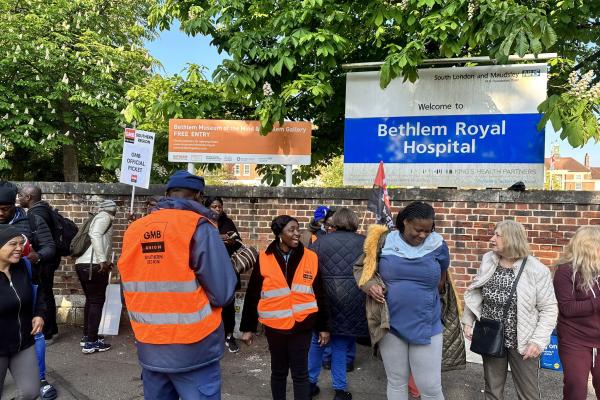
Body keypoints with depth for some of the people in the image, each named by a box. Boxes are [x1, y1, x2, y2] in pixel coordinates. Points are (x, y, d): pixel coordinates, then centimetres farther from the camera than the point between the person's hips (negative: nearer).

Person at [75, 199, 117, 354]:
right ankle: (91, 342, -1)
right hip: (93, 265, -9)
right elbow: (95, 235, -18)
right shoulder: (105, 216, -2)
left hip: (82, 264, 9)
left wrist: (106, 261, 27)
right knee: (97, 301, -3)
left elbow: (93, 237, 19)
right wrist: (103, 260, -25)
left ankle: (86, 337, 23)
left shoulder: (98, 217, 23)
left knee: (90, 300, 17)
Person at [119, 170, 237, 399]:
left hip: (148, 349, 6)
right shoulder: (198, 228, -14)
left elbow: (131, 290, 10)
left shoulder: (133, 230, 2)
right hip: (193, 349, -5)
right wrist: (197, 302, 3)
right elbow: (223, 293, -17)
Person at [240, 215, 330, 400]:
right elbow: (252, 296, 0)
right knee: (278, 372, 16)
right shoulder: (264, 259, -6)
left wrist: (323, 327, 5)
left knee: (300, 374, 7)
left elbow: (320, 295, 3)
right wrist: (248, 327, 1)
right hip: (274, 326, 0)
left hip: (302, 326, 0)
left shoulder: (311, 258, -4)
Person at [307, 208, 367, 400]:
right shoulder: (364, 243, 4)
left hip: (325, 300, 0)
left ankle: (310, 382, 30)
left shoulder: (321, 242, 2)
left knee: (318, 340, 19)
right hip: (353, 303, 0)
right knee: (341, 345, 14)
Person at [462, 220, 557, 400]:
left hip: (522, 342, -3)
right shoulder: (488, 262, -3)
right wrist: (468, 322, 5)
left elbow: (549, 309, -12)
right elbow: (474, 294, 7)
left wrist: (538, 340, -17)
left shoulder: (536, 270, -16)